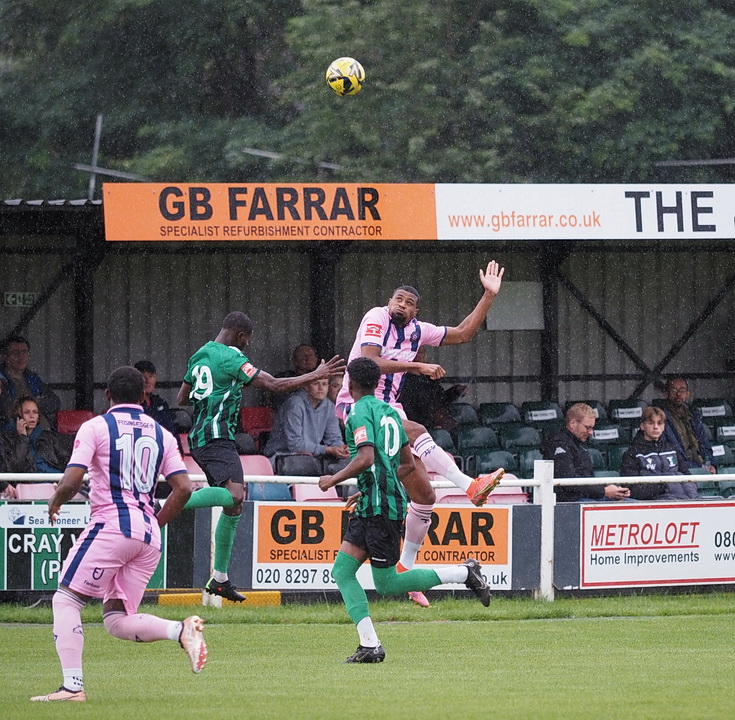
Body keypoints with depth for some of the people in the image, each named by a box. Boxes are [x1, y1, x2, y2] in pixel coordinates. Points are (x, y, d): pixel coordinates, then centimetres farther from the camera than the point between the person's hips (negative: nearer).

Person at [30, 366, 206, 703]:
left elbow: (71, 482, -8)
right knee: (116, 619, 10)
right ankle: (180, 630, -14)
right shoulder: (161, 434, 16)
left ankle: (73, 685, -12)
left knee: (66, 599, 1)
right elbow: (183, 488, 8)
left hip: (111, 524, -6)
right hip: (149, 536, 6)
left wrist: (55, 502, 13)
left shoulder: (95, 427, 1)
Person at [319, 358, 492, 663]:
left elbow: (366, 458, -24)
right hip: (370, 507, 9)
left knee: (386, 584, -5)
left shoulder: (360, 412, -10)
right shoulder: (389, 411, 17)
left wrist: (333, 479, -10)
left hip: (379, 507, -9)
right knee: (342, 571, 9)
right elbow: (408, 463, 22)